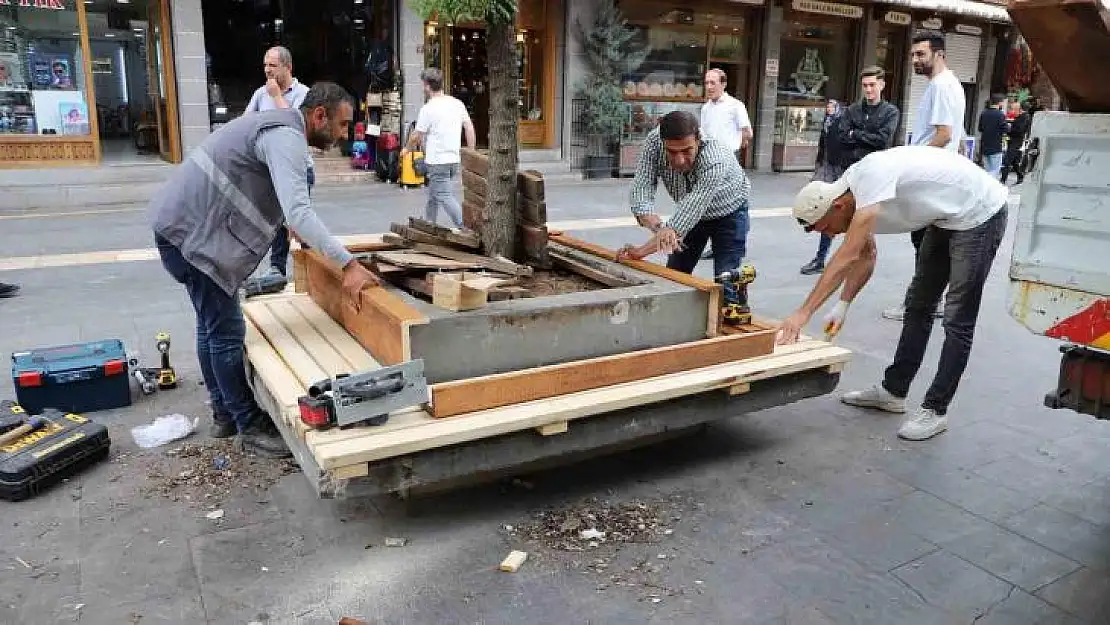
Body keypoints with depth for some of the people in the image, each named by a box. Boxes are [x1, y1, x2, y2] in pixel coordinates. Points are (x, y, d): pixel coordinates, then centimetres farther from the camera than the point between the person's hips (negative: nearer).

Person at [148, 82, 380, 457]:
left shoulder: (281, 128, 14)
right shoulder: (286, 139, -20)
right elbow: (298, 213, -34)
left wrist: (294, 227, 36)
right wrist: (348, 264, -38)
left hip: (183, 223, 11)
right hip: (191, 231, -11)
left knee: (213, 325, 18)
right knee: (228, 331, -5)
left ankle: (226, 414, 30)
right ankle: (251, 428, 5)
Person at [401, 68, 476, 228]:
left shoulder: (428, 108, -12)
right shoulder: (458, 104, 7)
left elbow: (416, 136, -5)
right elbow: (470, 128, 6)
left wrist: (406, 149, 14)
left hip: (438, 161, -7)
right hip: (454, 159, 8)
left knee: (445, 196, -6)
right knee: (433, 195, 19)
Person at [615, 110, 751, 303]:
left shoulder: (715, 160, -42)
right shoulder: (654, 142, -28)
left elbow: (690, 210, -44)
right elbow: (641, 188, -32)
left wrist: (642, 251, -48)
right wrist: (658, 228, -53)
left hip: (728, 214, -4)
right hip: (691, 215, 5)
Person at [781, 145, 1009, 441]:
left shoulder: (871, 177, -33)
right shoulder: (854, 192, -5)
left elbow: (848, 256, -39)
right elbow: (865, 256, 4)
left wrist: (804, 312, -40)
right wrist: (842, 306, -6)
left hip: (980, 213, -10)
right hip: (946, 217, 10)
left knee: (958, 320, -5)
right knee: (919, 305, 14)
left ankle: (935, 411, 4)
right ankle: (893, 391, 25)